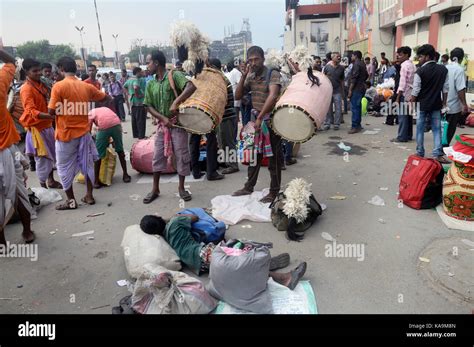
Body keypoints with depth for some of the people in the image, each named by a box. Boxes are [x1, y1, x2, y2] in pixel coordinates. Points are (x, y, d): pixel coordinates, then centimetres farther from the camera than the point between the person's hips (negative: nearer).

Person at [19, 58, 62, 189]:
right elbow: (31, 112, -29)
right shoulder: (26, 89, -17)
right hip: (37, 128, -8)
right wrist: (51, 116, -41)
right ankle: (43, 187, 9)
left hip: (47, 126, 8)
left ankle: (51, 181, 33)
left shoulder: (41, 85, 10)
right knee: (42, 158, -2)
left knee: (51, 155, 18)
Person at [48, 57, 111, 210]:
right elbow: (108, 99, 12)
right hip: (84, 132, 4)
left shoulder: (58, 86, -13)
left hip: (65, 133, -4)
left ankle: (71, 200, 15)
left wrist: (63, 110, 5)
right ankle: (89, 196, 21)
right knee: (87, 164, 15)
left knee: (65, 167, 9)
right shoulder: (86, 86, 1)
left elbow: (52, 111, -14)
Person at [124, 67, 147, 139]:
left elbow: (124, 87, 26)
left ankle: (135, 134, 21)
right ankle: (141, 136, -2)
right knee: (141, 120, -4)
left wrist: (128, 94, 20)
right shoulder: (137, 79, -16)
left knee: (134, 119, 14)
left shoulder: (130, 79, 13)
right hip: (140, 102, -9)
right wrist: (137, 95, -21)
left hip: (132, 102, 9)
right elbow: (135, 87, -35)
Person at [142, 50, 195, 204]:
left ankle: (181, 187, 19)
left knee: (181, 156, 3)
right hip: (162, 125, 5)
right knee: (157, 156, 7)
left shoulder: (174, 75, -10)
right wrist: (163, 118, -11)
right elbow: (149, 106, 6)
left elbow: (191, 87, -26)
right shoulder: (150, 84, 7)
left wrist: (176, 103, -31)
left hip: (178, 124, -5)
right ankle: (155, 189, 20)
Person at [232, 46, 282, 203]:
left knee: (274, 157, 2)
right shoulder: (250, 77, 8)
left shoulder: (273, 74, -13)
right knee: (255, 154, 15)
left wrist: (260, 117, -31)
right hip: (256, 118, 7)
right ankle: (249, 187, 27)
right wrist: (243, 76, -6)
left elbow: (273, 96, -27)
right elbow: (237, 96, 4)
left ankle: (274, 192, 12)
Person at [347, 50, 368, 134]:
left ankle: (355, 127, -10)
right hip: (362, 88, 10)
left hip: (356, 89, -10)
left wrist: (350, 90, -18)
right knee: (358, 107, 14)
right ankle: (358, 125, 20)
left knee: (354, 107, -9)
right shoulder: (362, 64, 16)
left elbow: (354, 78, -18)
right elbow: (366, 76, 24)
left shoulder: (356, 64, -12)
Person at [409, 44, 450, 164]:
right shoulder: (443, 69, 0)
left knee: (420, 129, 8)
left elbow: (415, 91, -10)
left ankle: (420, 153, 13)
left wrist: (411, 102, 4)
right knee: (437, 129, 7)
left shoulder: (420, 71, -12)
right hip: (436, 104, 3)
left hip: (422, 104, -3)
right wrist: (444, 102, 14)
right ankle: (438, 154, 1)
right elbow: (445, 88, 4)